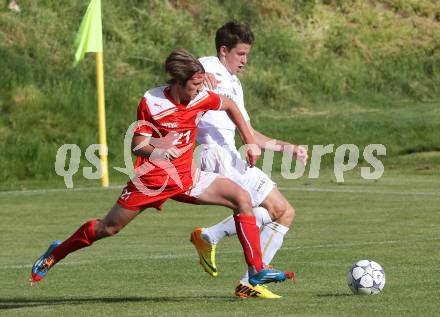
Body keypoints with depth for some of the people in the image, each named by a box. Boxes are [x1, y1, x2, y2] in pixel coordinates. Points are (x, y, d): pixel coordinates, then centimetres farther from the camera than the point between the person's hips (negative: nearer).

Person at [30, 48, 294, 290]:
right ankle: (55, 254, 28)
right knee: (109, 228, 3)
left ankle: (257, 271, -10)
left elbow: (230, 106, 13)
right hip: (152, 178, -4)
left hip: (186, 177, 4)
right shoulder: (151, 102, -19)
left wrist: (250, 143, 13)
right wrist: (155, 152, -38)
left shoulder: (201, 98, -8)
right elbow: (137, 146, -16)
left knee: (242, 198, -12)